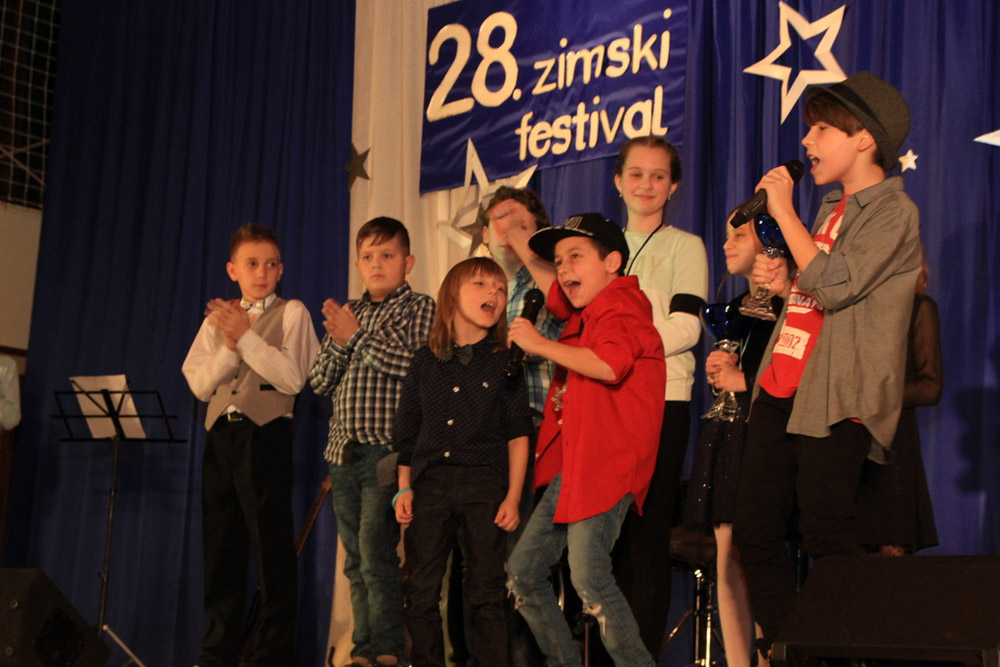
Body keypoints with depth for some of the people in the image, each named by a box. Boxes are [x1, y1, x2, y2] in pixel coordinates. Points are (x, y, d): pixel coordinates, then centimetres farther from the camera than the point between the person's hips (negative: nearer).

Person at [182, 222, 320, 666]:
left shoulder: (291, 313, 4)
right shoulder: (217, 318, 16)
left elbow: (292, 378, -9)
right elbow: (200, 384, 5)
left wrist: (246, 336, -10)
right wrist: (229, 345, -9)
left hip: (266, 433, -5)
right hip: (221, 434, 5)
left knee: (272, 546, -5)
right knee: (220, 543, 8)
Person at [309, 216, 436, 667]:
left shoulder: (419, 308, 1)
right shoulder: (347, 314, 17)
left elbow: (415, 364, -16)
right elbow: (320, 381, 12)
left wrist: (357, 337, -12)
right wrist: (340, 343, -5)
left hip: (386, 448, -6)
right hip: (344, 452, 6)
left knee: (376, 551, -12)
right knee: (355, 561, 9)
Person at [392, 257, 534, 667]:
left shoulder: (504, 361, 4)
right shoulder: (426, 360, 9)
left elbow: (518, 434, 1)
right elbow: (407, 432, 13)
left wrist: (513, 497, -5)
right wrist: (404, 489, 7)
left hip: (484, 485, -2)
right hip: (430, 483, 2)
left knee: (486, 593, 0)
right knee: (420, 593, 4)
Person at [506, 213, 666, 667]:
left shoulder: (621, 303, -9)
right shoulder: (584, 311, 19)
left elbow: (611, 365, -29)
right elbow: (554, 296, 43)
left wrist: (540, 345, -20)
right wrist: (521, 250, 32)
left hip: (606, 466, -10)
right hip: (570, 465, 10)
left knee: (588, 578, -22)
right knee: (523, 571, 12)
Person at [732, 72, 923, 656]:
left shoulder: (892, 211, -7)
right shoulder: (833, 207, 20)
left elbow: (834, 285, -21)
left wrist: (784, 211, -14)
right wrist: (782, 282, 15)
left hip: (835, 400, -9)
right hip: (782, 388, 9)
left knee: (826, 535, -7)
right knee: (756, 531, 7)